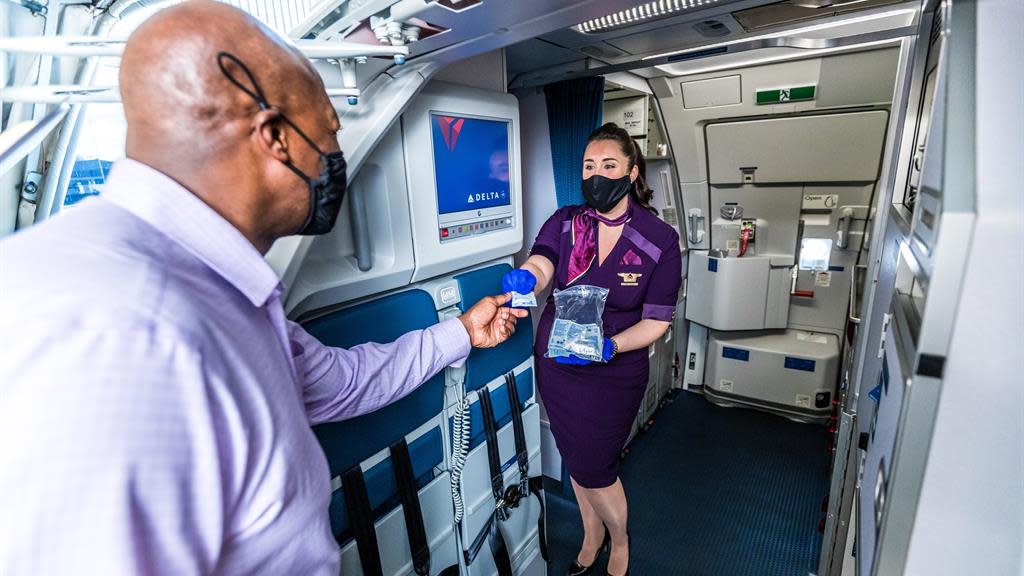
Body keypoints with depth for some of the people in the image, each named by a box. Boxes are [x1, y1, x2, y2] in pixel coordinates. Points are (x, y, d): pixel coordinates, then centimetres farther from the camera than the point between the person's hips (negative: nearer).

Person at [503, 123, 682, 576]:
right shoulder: (564, 222, -6)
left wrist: (610, 346, -28)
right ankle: (592, 535, 52)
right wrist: (524, 278, -47)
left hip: (614, 374, -3)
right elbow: (539, 263, -23)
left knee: (593, 468, 9)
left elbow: (656, 321, -11)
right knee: (575, 459, 21)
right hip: (555, 365, 4)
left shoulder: (660, 240, -13)